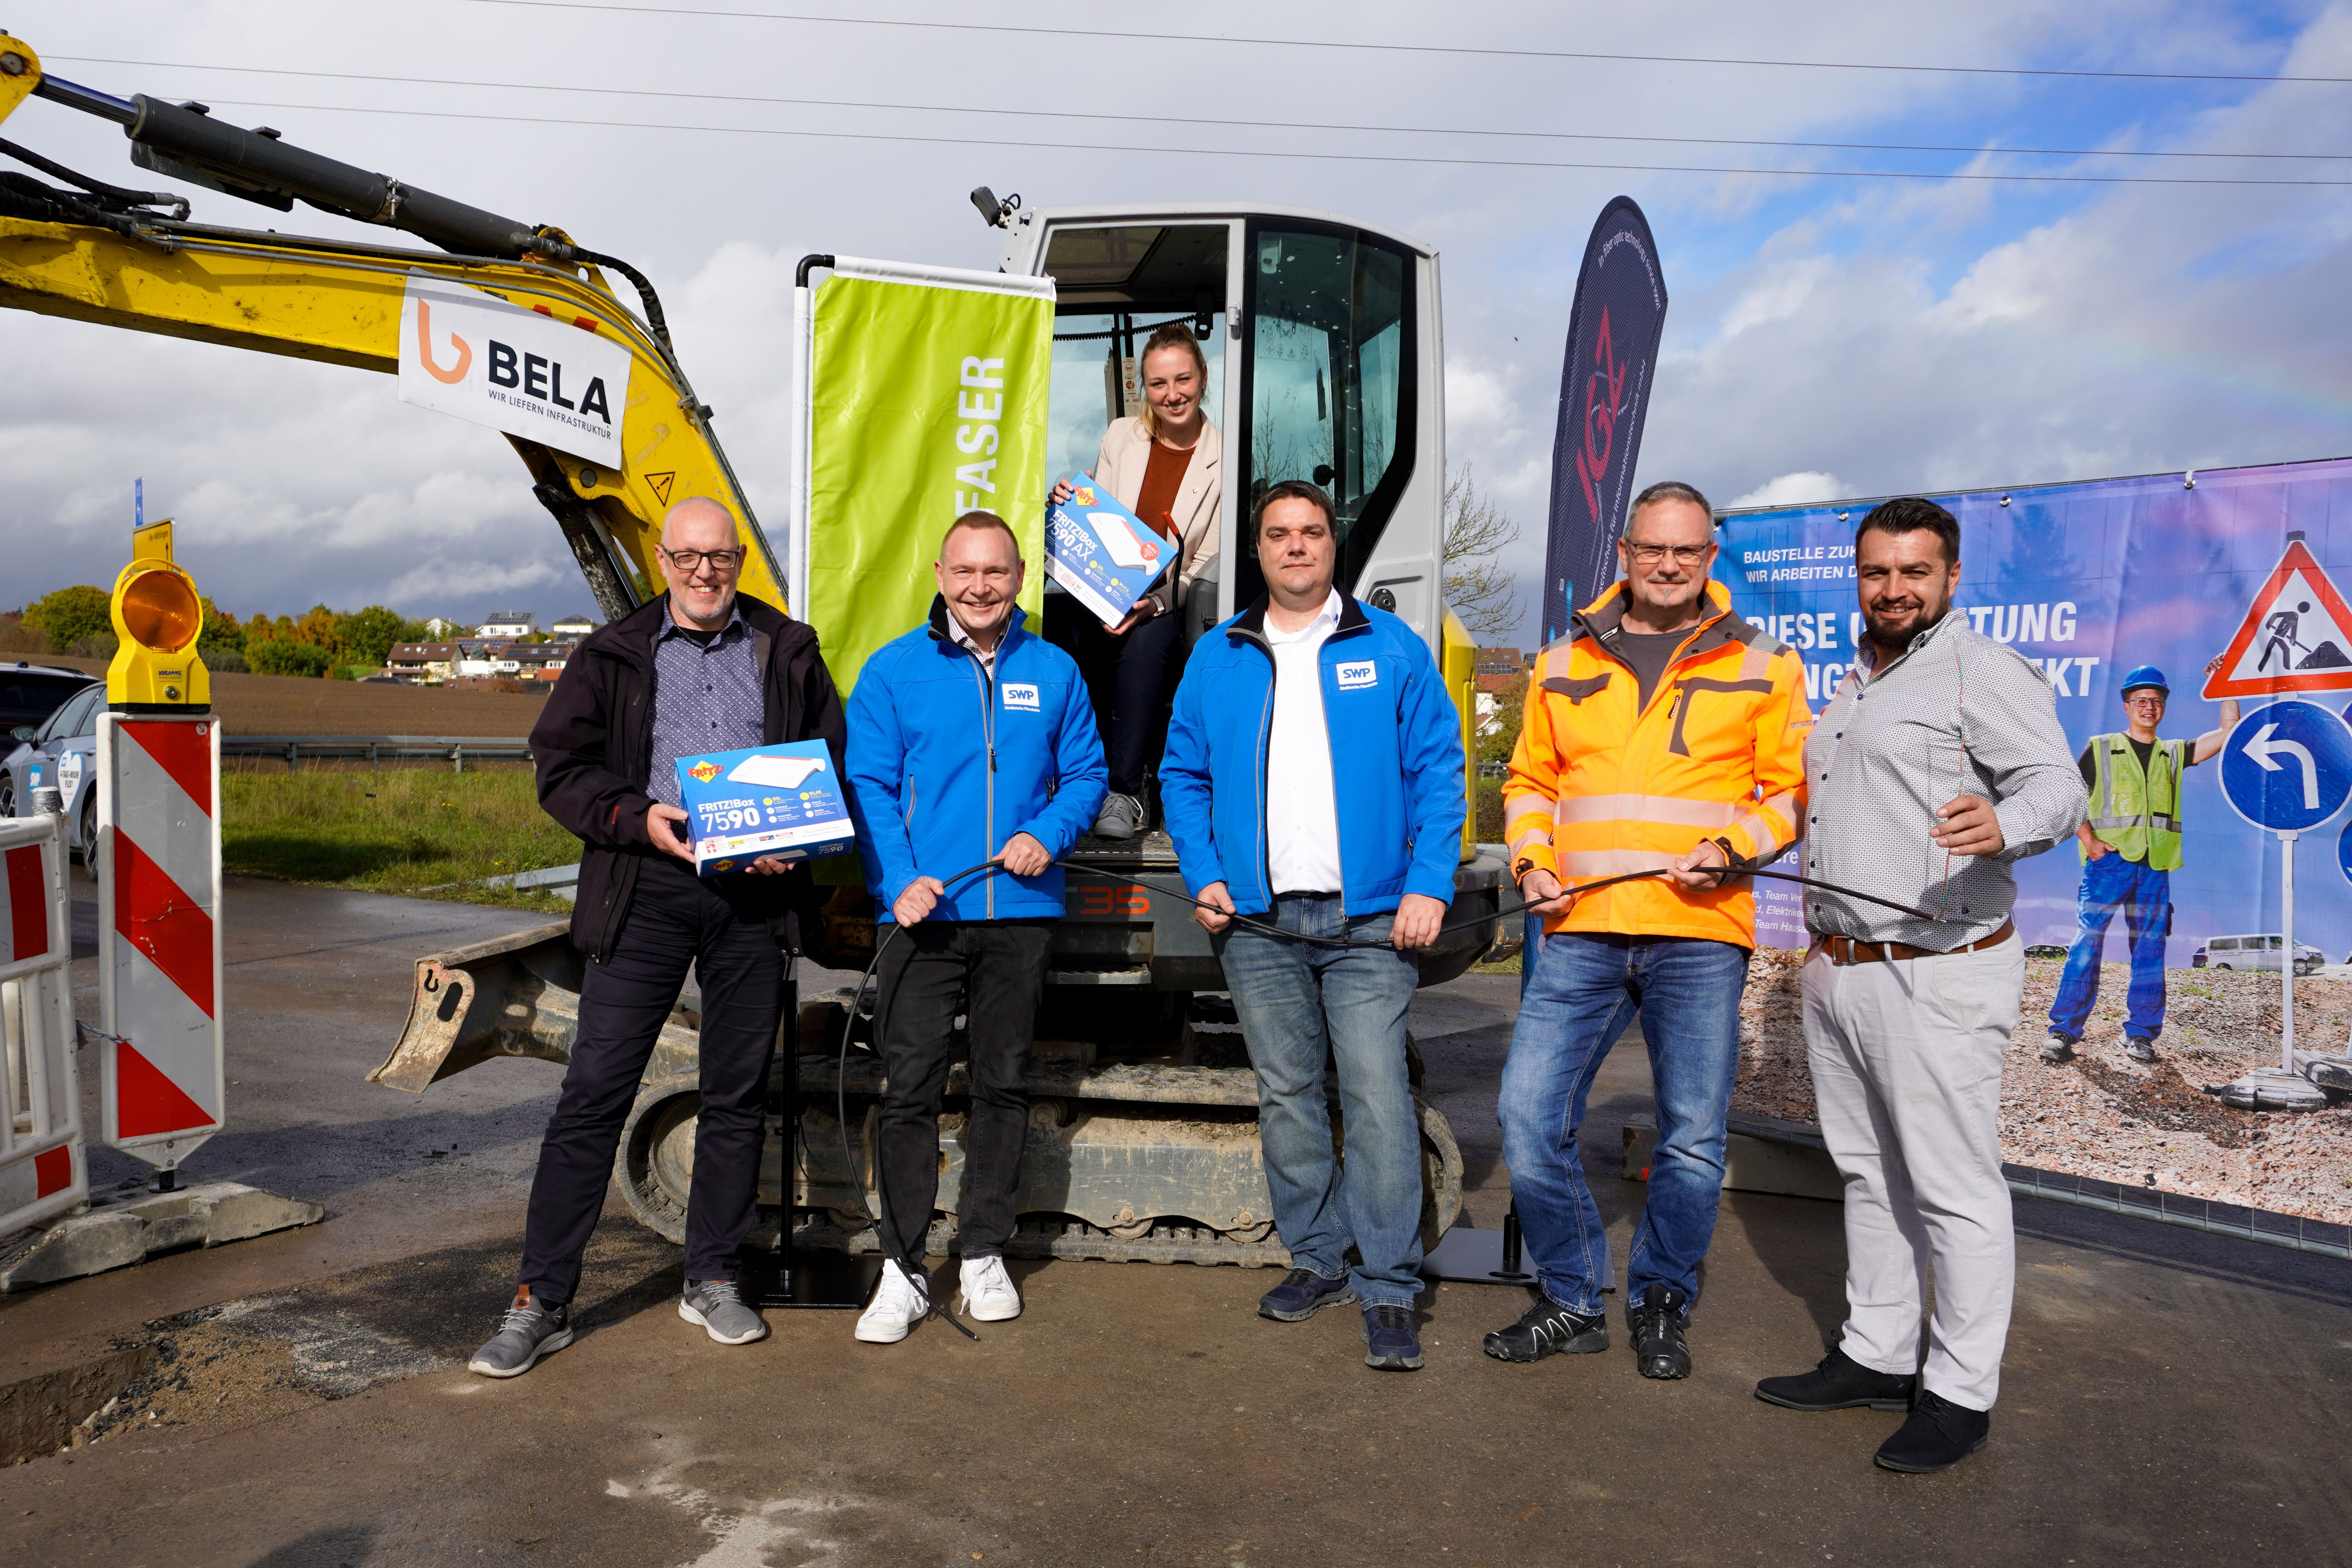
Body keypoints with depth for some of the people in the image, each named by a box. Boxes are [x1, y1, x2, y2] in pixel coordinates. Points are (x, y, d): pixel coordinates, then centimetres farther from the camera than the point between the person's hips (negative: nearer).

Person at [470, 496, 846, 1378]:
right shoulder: (614, 658, 10)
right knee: (594, 1093, -2)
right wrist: (638, 819, -12)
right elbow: (558, 765, 5)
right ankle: (541, 1299, 7)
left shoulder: (788, 653, 13)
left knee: (738, 1095, 9)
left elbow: (834, 761, 13)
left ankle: (713, 1280, 23)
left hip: (755, 891, 2)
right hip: (645, 891, -1)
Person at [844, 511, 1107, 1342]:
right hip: (923, 914, -2)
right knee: (910, 1088, -2)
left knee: (1003, 1085, 11)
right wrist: (899, 882, -15)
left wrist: (1049, 835, -10)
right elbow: (868, 786, -2)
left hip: (1022, 911, 2)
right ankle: (902, 1268, 10)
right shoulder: (893, 671, 1)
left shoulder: (1055, 672, 8)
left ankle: (985, 1254, 25)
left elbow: (1086, 774, 11)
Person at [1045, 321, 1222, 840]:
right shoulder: (1122, 435, 11)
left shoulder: (1223, 459, 0)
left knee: (1145, 641, -37)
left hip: (1173, 609, -3)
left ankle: (1126, 790, -27)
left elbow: (1210, 563, -3)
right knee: (1058, 616, -31)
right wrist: (1071, 507, -7)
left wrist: (1157, 603, -20)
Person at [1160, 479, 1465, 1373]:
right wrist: (1204, 875, 0)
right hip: (1257, 925, 3)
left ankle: (1388, 1289, 2)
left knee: (1378, 1097, -7)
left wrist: (1429, 886, -8)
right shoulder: (1217, 659, 11)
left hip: (1369, 921, -3)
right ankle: (1317, 1262, 25)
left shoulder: (1393, 651, 5)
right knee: (1286, 1096, 10)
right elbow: (1183, 774, 14)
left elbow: (1437, 772, 2)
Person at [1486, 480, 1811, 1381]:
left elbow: (1793, 791, 7)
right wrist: (1533, 863, 1)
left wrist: (1732, 848, -11)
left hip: (1700, 936, -1)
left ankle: (1661, 1306, 27)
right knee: (1529, 1115, -3)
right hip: (1580, 933, 2)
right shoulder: (1564, 665, 13)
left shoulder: (1762, 667, 8)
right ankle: (1571, 1303, 15)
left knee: (1692, 1139, 5)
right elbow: (1530, 782, 19)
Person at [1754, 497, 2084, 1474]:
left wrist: (2003, 825, -42)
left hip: (1935, 977, -9)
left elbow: (2056, 785, -22)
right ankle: (1876, 1357, 29)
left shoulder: (1985, 672, -9)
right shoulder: (1855, 686, 18)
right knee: (1869, 1174, 16)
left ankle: (1961, 1395, 11)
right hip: (1839, 971, 9)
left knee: (1954, 1188, -1)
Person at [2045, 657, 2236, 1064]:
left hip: (2155, 867, 3)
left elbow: (2229, 731, 13)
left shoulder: (2174, 755, 18)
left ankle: (2141, 1034, 11)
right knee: (2088, 941, -11)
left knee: (2150, 950, 3)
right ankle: (2064, 1030, -8)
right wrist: (2089, 840, -7)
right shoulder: (2101, 749, 9)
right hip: (2109, 861, -3)